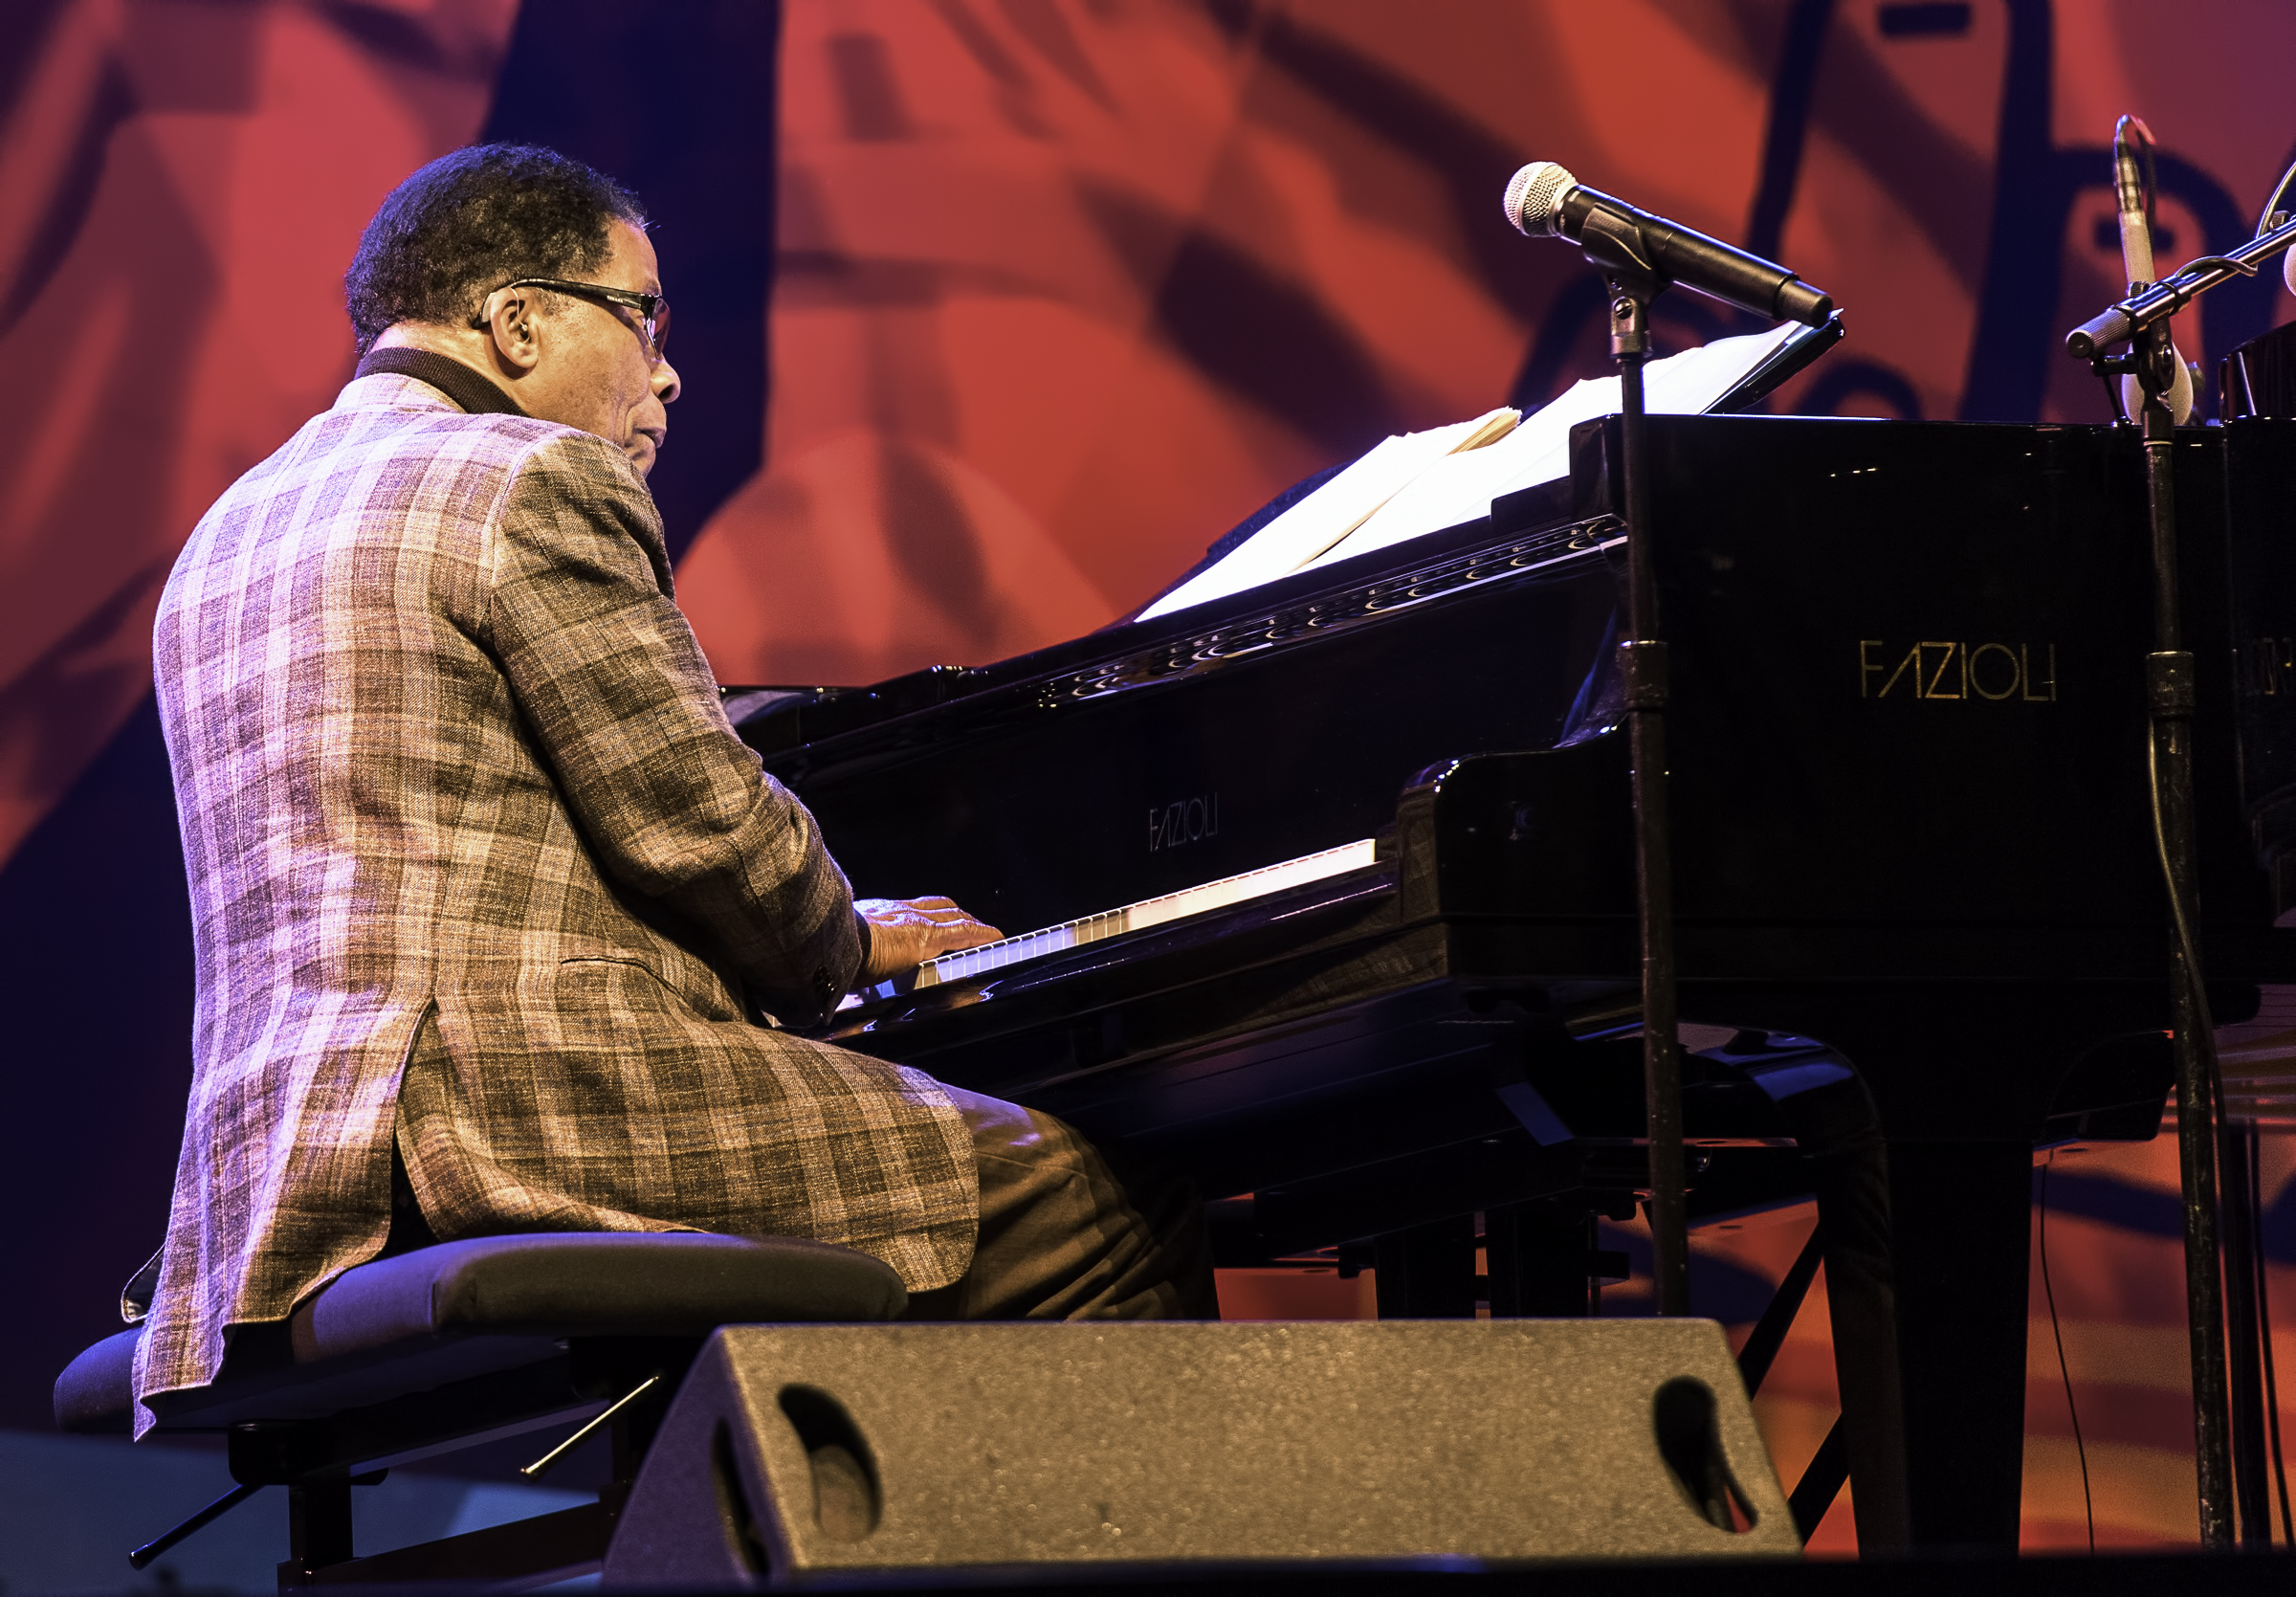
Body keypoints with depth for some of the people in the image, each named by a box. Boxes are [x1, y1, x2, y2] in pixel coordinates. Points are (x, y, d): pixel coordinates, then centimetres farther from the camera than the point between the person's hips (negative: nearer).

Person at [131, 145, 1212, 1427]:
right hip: (546, 1091, -10)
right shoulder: (535, 480, -4)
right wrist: (849, 947, 14)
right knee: (1109, 1219, -6)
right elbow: (704, 826, -8)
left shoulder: (231, 534, 25)